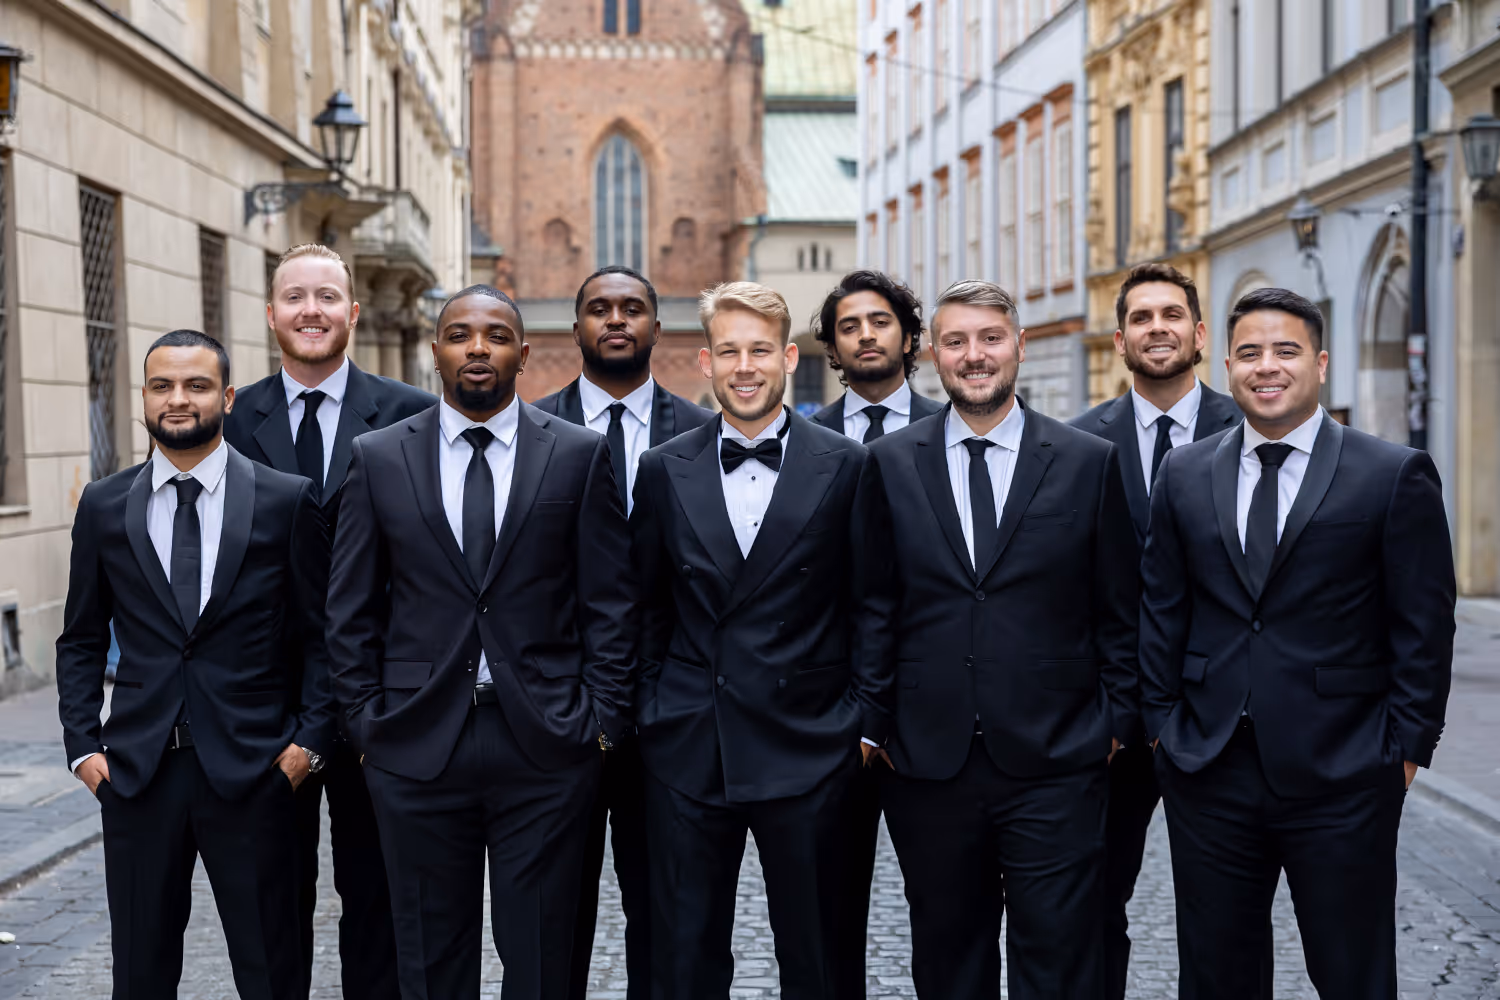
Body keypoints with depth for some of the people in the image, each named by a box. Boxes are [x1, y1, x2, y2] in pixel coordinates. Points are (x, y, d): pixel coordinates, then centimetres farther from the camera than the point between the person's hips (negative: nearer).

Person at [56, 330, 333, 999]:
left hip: (253, 769, -2)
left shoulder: (287, 501, 0)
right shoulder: (103, 506, 7)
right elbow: (81, 639, 12)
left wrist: (311, 737, -7)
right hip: (136, 770, 2)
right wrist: (82, 744, 3)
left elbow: (319, 634, 2)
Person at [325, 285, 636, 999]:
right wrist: (365, 723, 2)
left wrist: (602, 719, -2)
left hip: (545, 745, -1)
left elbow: (610, 600, 3)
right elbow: (350, 610, 7)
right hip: (417, 745, 1)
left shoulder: (579, 454, 3)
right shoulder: (377, 458, 5)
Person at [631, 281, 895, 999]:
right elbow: (647, 608, 10)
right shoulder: (664, 469, 6)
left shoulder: (846, 466, 0)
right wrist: (645, 716, 6)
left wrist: (866, 721, -3)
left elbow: (872, 605, 2)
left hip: (807, 751, -1)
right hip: (686, 749, 2)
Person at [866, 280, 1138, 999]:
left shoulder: (1091, 462, 2)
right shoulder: (889, 463, 4)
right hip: (929, 765, 1)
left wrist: (1113, 724, 1)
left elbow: (1120, 612, 6)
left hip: (1055, 768, -1)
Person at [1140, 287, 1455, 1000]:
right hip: (1208, 773, 3)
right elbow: (1161, 608, 11)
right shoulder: (1185, 474, 8)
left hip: (1341, 779, -3)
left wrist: (1407, 746, -5)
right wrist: (1161, 721, 6)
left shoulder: (1395, 476, -3)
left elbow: (1424, 625, -2)